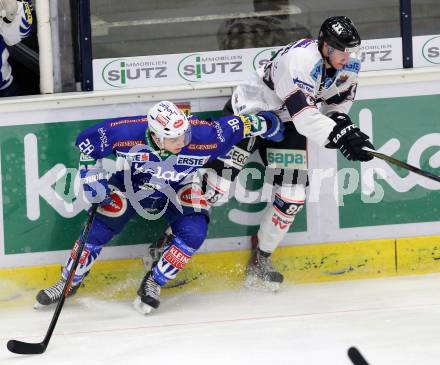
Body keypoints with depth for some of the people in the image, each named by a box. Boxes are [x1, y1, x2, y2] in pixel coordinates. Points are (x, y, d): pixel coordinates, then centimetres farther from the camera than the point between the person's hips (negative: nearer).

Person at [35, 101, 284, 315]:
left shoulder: (202, 135, -36)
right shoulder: (127, 133, -37)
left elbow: (233, 127, -18)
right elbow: (87, 141, -21)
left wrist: (263, 123, -5)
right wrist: (92, 177, -21)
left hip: (178, 189, 1)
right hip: (130, 185, -1)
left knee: (194, 232, -22)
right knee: (98, 229, -8)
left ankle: (153, 283, -4)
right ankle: (69, 282, 15)